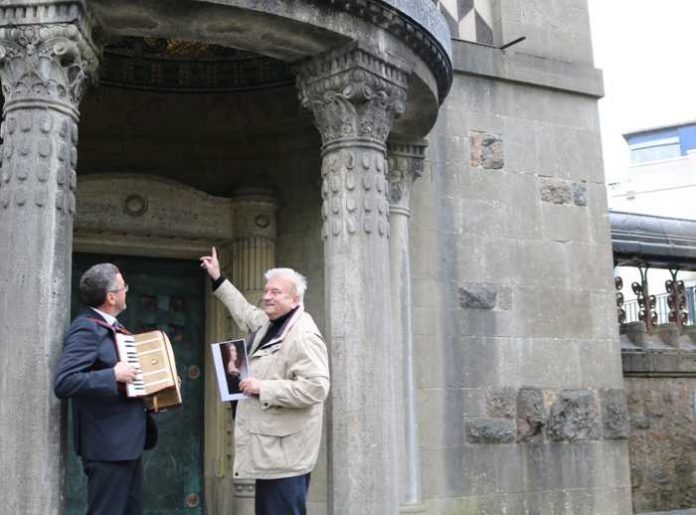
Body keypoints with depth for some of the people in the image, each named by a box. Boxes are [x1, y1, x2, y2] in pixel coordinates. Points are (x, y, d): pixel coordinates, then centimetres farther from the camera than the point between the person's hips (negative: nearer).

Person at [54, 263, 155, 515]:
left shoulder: (111, 326, 11)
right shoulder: (86, 329, -16)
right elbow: (63, 383, -26)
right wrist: (114, 376, -26)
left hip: (128, 442, 10)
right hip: (108, 446, -10)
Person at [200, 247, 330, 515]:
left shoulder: (303, 336, -18)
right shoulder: (268, 323, 12)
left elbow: (316, 387, -28)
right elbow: (245, 311, 34)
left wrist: (263, 388, -24)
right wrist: (218, 279, 38)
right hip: (269, 450, 10)